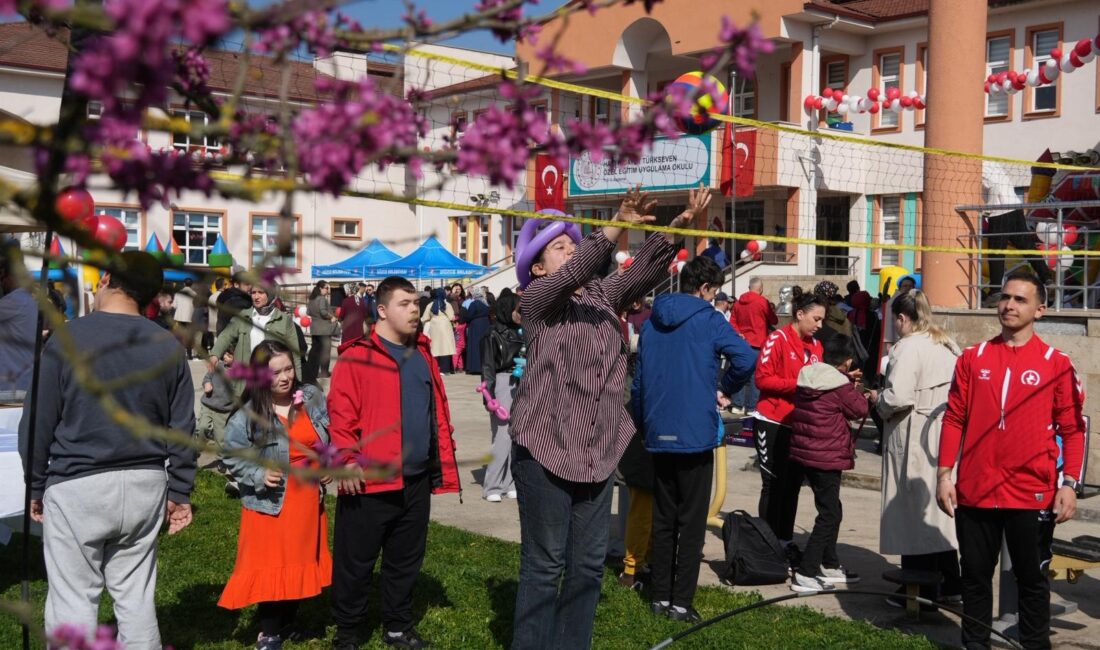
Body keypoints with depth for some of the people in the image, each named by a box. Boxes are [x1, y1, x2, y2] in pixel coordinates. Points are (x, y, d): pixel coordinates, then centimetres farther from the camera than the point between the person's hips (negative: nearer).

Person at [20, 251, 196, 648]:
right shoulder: (168, 347, 3)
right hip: (146, 484, 4)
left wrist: (36, 487, 6)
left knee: (73, 599, 4)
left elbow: (39, 422, -5)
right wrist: (180, 493, 12)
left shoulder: (67, 339, -9)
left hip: (77, 487, -4)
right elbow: (182, 428, 5)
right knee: (136, 597, 13)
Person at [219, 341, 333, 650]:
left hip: (309, 499, 4)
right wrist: (259, 475, -20)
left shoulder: (313, 397, -2)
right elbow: (233, 459, -6)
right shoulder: (248, 415, -14)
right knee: (271, 566, 3)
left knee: (302, 561, 13)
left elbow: (330, 438, 11)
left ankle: (287, 622, 33)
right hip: (270, 503, -4)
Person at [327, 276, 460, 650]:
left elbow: (438, 411, 15)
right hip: (370, 480, -6)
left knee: (406, 559, 16)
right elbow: (341, 412, -13)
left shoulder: (423, 354, 12)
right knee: (355, 561, 6)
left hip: (416, 480, 6)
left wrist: (444, 462, 12)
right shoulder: (357, 355, -9)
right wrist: (348, 459, -20)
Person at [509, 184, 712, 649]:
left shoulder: (603, 296, 14)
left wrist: (680, 224, -11)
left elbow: (645, 269, 2)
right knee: (545, 564, 0)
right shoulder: (536, 299, -4)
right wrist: (618, 225, -33)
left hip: (598, 451, 6)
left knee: (588, 563, 12)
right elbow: (576, 272, -22)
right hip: (544, 449, -6)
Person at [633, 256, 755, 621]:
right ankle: (681, 602, 3)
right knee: (691, 522, 2)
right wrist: (725, 391, -3)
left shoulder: (652, 322, 10)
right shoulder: (707, 320, -7)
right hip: (695, 434, -5)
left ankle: (660, 597, 18)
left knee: (663, 519, 13)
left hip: (658, 436, 5)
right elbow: (746, 358, -21)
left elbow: (638, 381, 12)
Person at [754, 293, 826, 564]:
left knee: (793, 485, 11)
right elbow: (762, 378, -15)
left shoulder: (815, 345, 10)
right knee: (773, 486, -1)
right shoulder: (778, 339, -10)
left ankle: (786, 542, 21)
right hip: (772, 424, -7)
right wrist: (798, 384, -21)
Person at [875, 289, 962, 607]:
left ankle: (919, 591, 7)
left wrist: (879, 402, -5)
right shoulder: (948, 345, 11)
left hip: (914, 440, -8)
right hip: (945, 436, 8)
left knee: (914, 512, 1)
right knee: (940, 510, 16)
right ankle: (950, 587, 24)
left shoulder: (908, 348, -15)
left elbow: (898, 396, -24)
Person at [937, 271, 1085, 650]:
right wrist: (944, 474, 2)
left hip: (1033, 494, -2)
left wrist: (1070, 483, -8)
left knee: (1032, 578, 9)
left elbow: (1072, 428, 0)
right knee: (975, 575, 12)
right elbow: (954, 419, 6)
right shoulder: (973, 358, 5)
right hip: (974, 490, 2)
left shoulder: (1056, 363, 0)